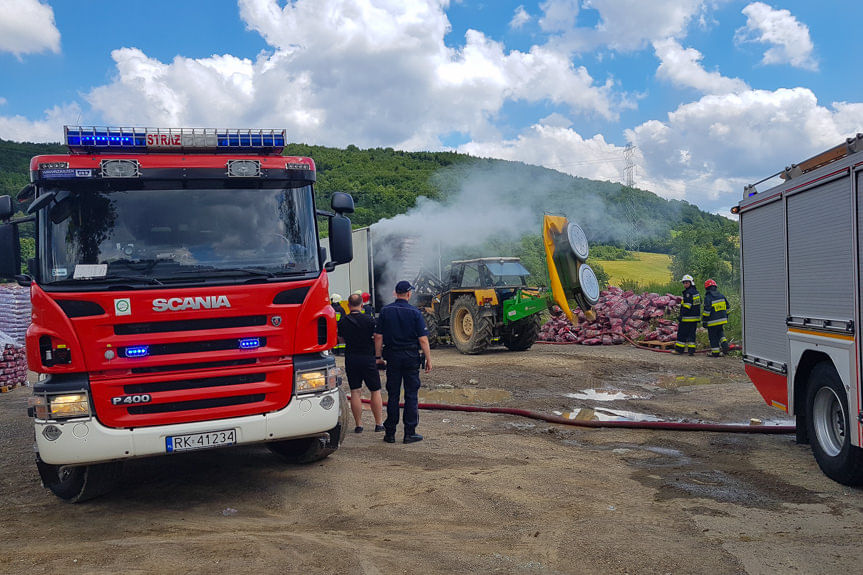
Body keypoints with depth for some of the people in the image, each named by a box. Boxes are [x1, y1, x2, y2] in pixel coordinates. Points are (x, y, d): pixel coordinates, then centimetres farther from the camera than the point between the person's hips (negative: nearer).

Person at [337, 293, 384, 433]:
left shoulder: (343, 321, 0)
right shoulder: (369, 320, -9)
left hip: (350, 359, 3)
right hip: (368, 358, -2)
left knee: (355, 392, 7)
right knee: (375, 391, 8)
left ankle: (358, 425, 7)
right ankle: (379, 424, 10)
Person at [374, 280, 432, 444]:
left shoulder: (385, 311, 1)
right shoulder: (414, 312, -6)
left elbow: (378, 336, 0)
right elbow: (423, 339, -8)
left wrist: (378, 356, 9)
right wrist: (428, 359, -2)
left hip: (392, 357, 2)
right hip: (411, 357, -2)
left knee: (392, 395, 8)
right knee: (411, 395, 4)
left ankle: (390, 432, 11)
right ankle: (410, 433, 5)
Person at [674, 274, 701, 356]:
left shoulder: (688, 293, -16)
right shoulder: (696, 292, 13)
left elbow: (686, 307, -20)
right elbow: (699, 304, 19)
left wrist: (680, 319, -18)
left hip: (687, 318, -9)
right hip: (695, 318, 9)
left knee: (682, 334, 1)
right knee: (692, 334, 11)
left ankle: (679, 350, 6)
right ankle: (691, 350, 8)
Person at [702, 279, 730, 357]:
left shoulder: (708, 298, -14)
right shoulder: (721, 296, 7)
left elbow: (706, 310, -17)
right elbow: (727, 307, 14)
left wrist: (704, 321, -11)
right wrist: (726, 317, 25)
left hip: (713, 321, -6)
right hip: (722, 320, 6)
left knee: (713, 337, 4)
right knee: (720, 333, 23)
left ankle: (715, 352, 8)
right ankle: (724, 344, 0)